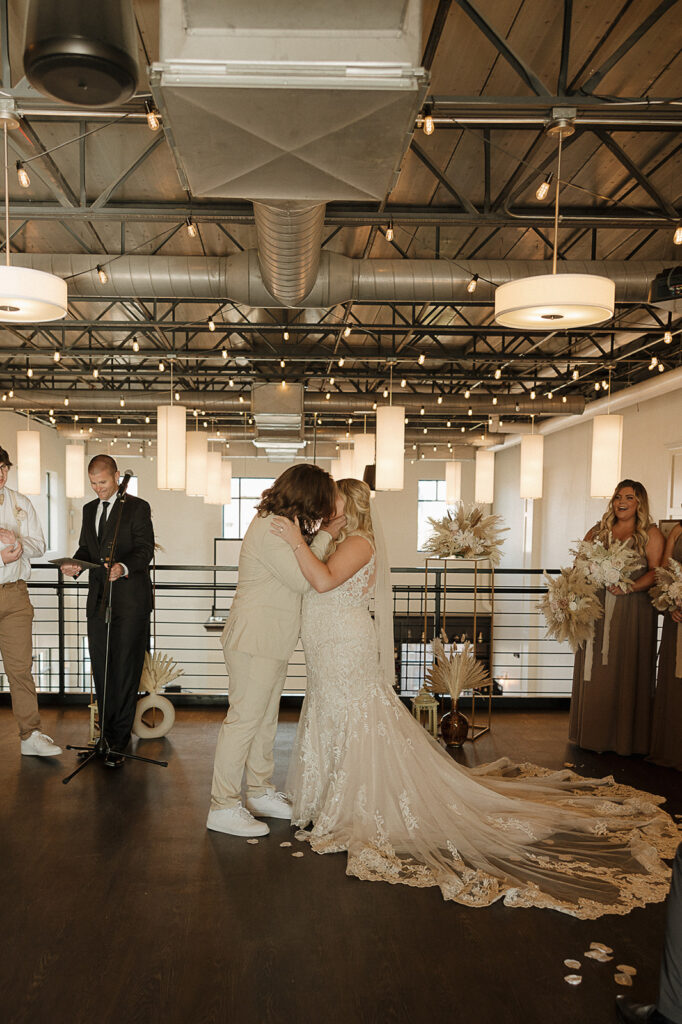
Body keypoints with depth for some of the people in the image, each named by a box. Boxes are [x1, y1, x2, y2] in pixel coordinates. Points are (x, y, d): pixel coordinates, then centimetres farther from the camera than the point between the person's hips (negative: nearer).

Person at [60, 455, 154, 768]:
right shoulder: (89, 510, 18)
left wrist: (123, 567, -29)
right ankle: (106, 734, 20)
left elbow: (145, 548, -10)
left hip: (130, 600, -6)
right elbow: (86, 548, 22)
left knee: (125, 669, -5)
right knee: (101, 668, 9)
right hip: (98, 599, 6)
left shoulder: (137, 507, -3)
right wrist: (75, 564, -1)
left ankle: (118, 742, 1)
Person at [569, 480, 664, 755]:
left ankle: (627, 738, 9)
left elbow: (656, 571, -7)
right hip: (597, 610, 3)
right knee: (595, 672, 5)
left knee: (628, 673, -1)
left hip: (633, 611, -3)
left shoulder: (651, 534, 3)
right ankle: (594, 734, 15)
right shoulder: (598, 532, 13)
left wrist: (630, 587, -22)